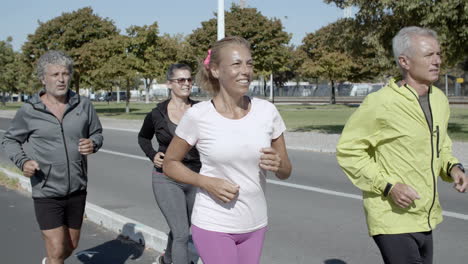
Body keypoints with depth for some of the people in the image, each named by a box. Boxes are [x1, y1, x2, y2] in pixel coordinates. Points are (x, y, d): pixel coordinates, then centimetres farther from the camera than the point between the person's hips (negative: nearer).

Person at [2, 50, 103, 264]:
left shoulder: (83, 105, -2)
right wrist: (22, 162, -13)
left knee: (70, 246, 19)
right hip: (47, 192, -3)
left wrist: (93, 144, -14)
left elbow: (97, 133, 10)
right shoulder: (29, 111, -8)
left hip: (77, 190, 4)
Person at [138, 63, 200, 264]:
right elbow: (143, 137, 15)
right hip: (167, 179, -2)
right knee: (181, 234, -11)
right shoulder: (157, 114, -4)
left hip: (195, 178, 3)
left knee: (180, 228, 22)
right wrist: (152, 155, -2)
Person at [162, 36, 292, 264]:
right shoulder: (198, 115, -12)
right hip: (213, 226, -3)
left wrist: (277, 164, -18)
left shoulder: (267, 111, -4)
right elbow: (170, 164, 0)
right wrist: (206, 182, -16)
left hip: (255, 225, 4)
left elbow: (285, 172, 6)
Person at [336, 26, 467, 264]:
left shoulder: (439, 99, 5)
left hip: (425, 220, 8)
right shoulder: (380, 103, -18)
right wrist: (388, 186, -20)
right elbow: (347, 150, -13)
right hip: (393, 220, -7)